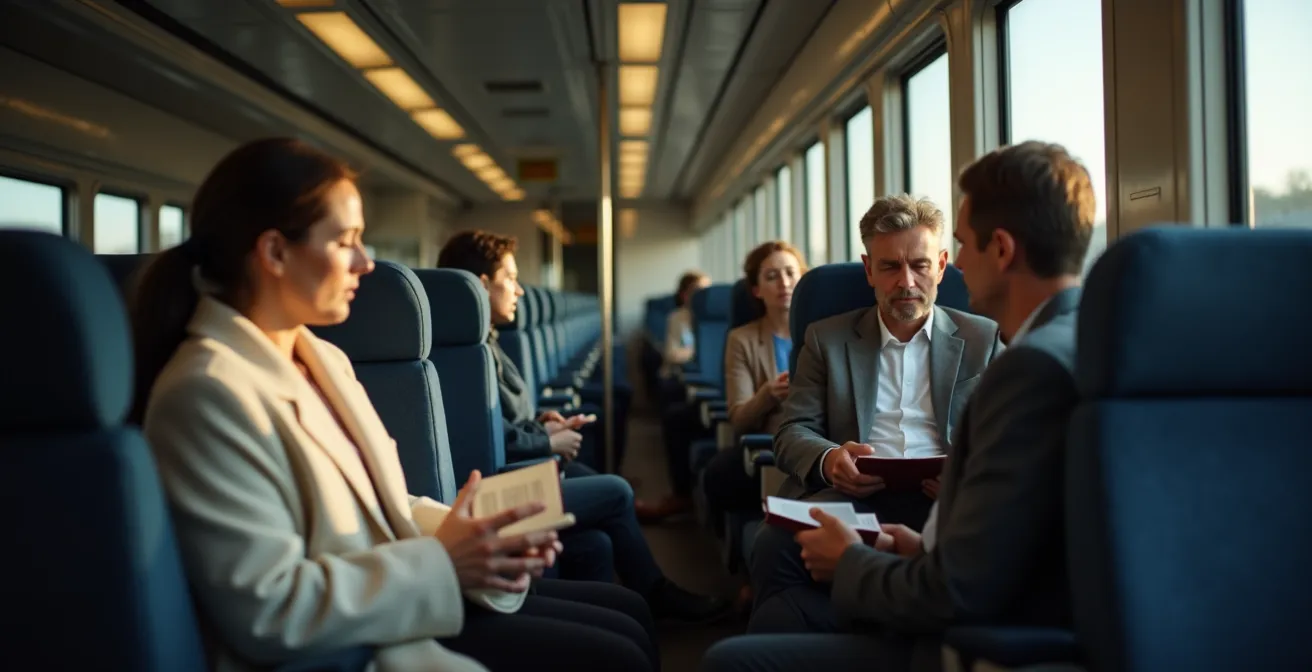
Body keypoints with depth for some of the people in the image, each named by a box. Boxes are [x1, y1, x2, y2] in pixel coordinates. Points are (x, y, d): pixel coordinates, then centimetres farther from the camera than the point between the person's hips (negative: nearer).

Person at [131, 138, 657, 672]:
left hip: (402, 602, 9)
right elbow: (266, 612, -25)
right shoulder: (208, 392, -21)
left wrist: (465, 536, -6)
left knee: (628, 614, 10)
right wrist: (439, 563, -22)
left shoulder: (324, 359, 10)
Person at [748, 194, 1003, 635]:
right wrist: (828, 459, -13)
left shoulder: (984, 339, 18)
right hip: (854, 496, 0)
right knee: (773, 547, -34)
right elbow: (792, 433, 12)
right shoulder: (827, 338, 19)